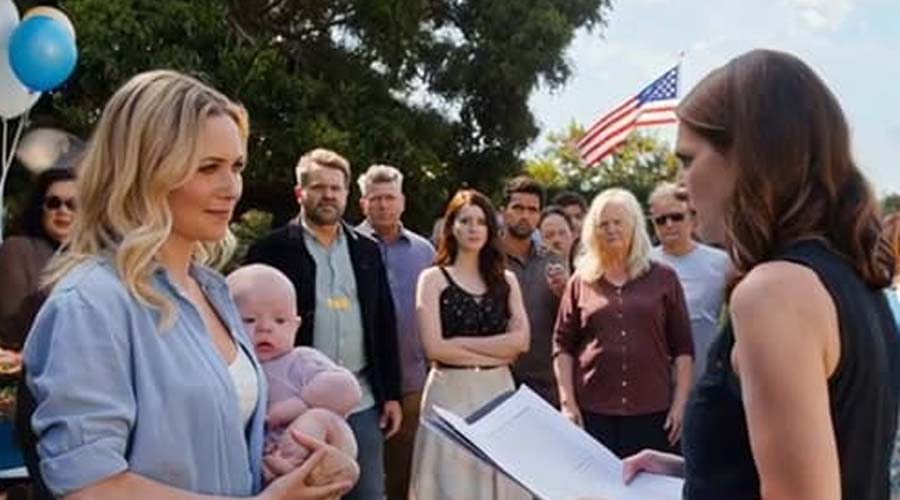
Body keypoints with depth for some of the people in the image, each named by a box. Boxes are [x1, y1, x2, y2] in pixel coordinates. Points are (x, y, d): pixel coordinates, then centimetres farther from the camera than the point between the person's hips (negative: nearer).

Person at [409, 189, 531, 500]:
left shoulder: (506, 280, 10)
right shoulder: (433, 279, 0)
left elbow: (521, 340, -3)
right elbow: (435, 348, -11)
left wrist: (460, 343, -9)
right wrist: (496, 353, -8)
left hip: (498, 391, 3)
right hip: (451, 393, -3)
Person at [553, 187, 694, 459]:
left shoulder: (663, 278, 7)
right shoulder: (581, 281, 8)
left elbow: (683, 347, 6)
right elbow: (563, 346, 7)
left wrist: (680, 403, 0)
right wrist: (567, 402, 0)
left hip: (651, 411, 0)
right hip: (593, 411, 1)